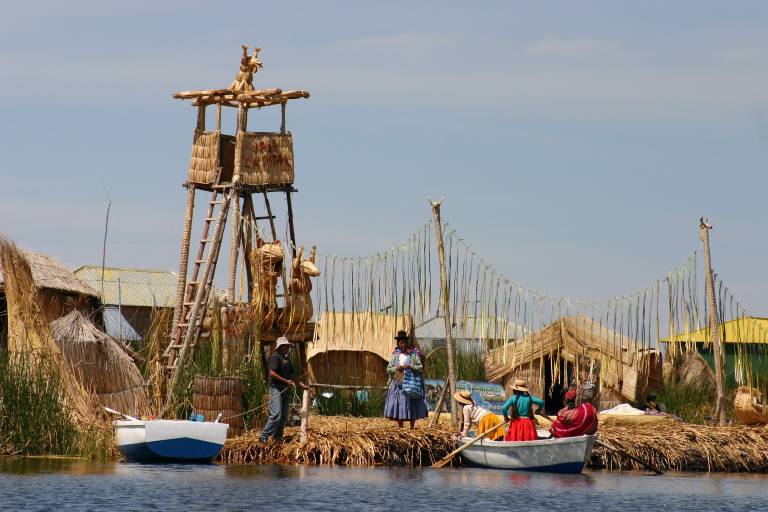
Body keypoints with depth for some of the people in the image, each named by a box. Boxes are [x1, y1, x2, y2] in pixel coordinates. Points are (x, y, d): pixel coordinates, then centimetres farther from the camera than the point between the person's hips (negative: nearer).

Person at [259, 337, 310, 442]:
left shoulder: (286, 359, 20)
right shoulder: (275, 357, -9)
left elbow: (292, 374, 26)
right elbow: (272, 373, -20)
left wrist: (301, 384, 17)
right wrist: (286, 381, -21)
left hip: (285, 390, 10)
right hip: (276, 389, -10)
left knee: (284, 416, 8)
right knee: (276, 415, -17)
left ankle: (278, 437, 13)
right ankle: (264, 436, -14)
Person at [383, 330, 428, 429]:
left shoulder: (413, 355, 3)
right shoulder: (395, 355, 10)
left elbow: (420, 367, 0)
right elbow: (388, 369, 8)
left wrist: (410, 367, -16)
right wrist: (397, 368, -11)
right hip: (398, 385, 2)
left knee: (411, 407, -2)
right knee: (398, 407, -2)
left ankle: (412, 427, 3)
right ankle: (400, 428, 3)